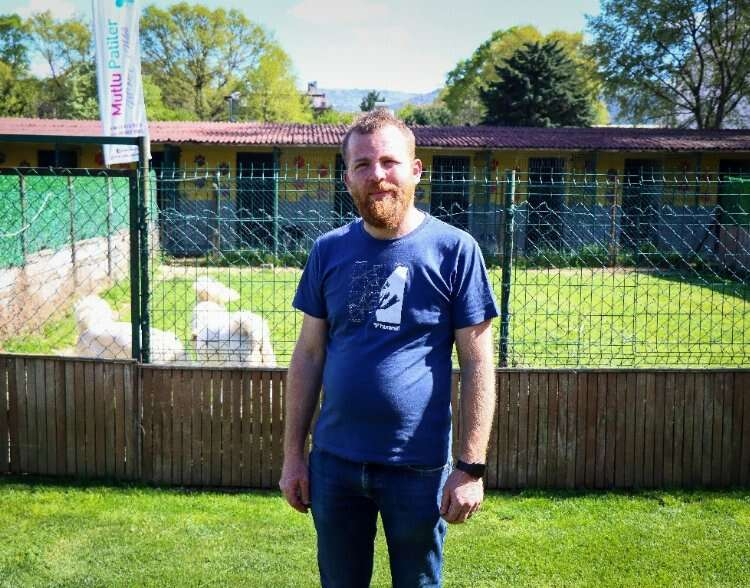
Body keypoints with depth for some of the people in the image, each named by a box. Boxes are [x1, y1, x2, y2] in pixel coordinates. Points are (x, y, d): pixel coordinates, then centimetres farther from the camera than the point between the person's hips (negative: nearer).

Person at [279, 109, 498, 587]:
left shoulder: (454, 249, -8)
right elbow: (309, 354, 5)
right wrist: (293, 454, 4)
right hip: (335, 461, 3)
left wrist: (472, 467, -11)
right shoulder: (329, 251, 1)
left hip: (419, 465, -3)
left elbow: (477, 363, -8)